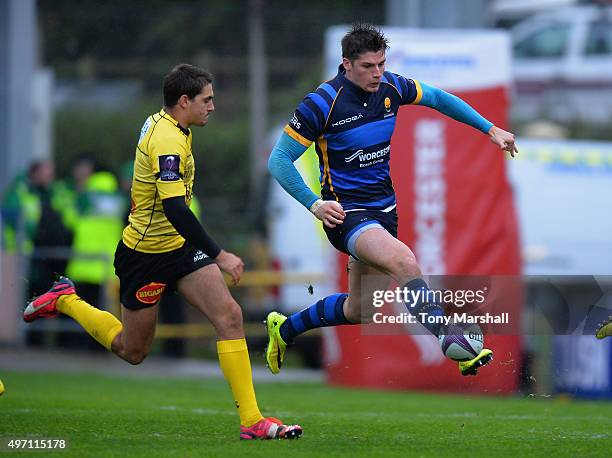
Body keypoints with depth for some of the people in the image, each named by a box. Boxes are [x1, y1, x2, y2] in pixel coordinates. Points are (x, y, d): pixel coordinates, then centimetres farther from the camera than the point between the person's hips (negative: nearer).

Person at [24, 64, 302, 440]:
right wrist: (219, 255, -32)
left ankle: (252, 420, -13)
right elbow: (174, 208, -33)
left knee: (230, 315, -11)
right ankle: (65, 300, 30)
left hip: (180, 246, 8)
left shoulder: (162, 124, 5)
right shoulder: (168, 140, -25)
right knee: (133, 351, 8)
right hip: (146, 255, -8)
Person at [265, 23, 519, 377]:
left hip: (383, 208, 7)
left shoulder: (390, 87, -2)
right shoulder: (322, 103, -18)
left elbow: (437, 98, 17)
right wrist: (314, 203, -29)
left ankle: (285, 328, 36)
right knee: (404, 261, -34)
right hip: (346, 212, -7)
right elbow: (280, 160, -15)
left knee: (360, 311, 13)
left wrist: (490, 129, 12)